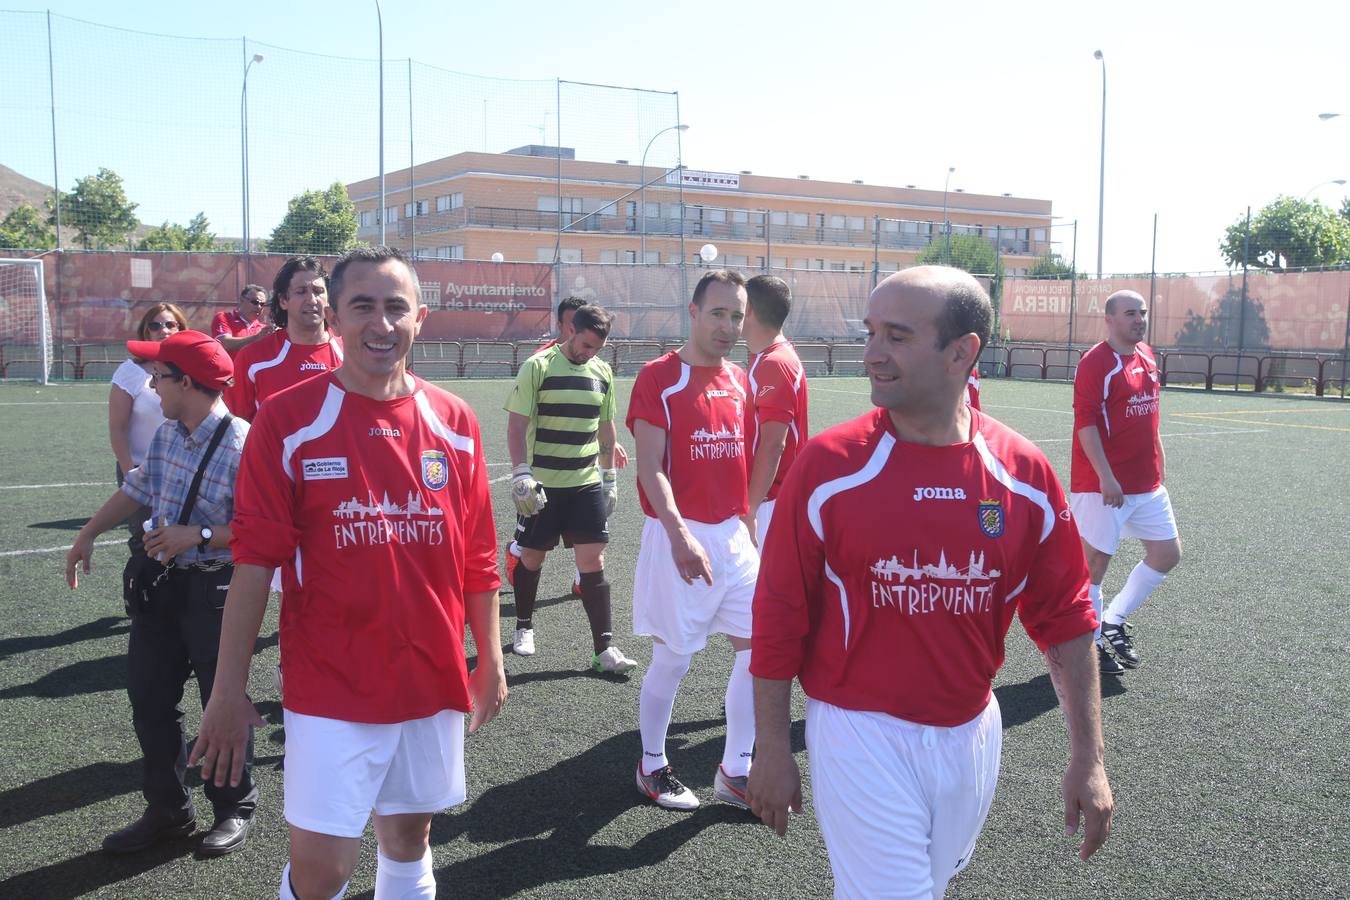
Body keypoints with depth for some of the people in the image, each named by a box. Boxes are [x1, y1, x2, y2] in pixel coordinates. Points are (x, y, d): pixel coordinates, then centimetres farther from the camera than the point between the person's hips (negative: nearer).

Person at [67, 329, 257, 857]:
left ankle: (235, 810, 24)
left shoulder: (242, 444, -20)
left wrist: (198, 536, -24)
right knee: (149, 698, 14)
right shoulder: (165, 435, 4)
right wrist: (89, 534, 24)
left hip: (215, 588, -8)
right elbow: (136, 489, 20)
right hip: (161, 584, 8)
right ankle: (167, 811, 30)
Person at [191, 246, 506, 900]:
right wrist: (227, 691, -9)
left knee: (409, 836, 16)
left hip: (434, 679, 4)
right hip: (331, 686, -3)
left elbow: (477, 557, 8)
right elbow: (254, 562, -8)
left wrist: (490, 660, 10)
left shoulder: (455, 423, 2)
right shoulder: (287, 419, -7)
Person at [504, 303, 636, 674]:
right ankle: (524, 627, 32)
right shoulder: (538, 367, -9)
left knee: (593, 562, -2)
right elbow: (517, 424, -10)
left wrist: (609, 476, 17)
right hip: (542, 485, -3)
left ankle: (604, 649, 1)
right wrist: (520, 474, -18)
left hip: (587, 484, 3)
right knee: (531, 558, 9)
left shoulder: (602, 372, 7)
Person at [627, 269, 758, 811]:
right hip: (681, 536, -6)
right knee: (672, 659, 3)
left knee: (757, 649, 5)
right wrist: (679, 534, -25)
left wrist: (749, 521, 15)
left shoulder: (740, 381, 11)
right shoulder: (659, 377, -9)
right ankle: (651, 767, 24)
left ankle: (735, 772, 19)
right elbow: (650, 468, -15)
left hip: (734, 533, 6)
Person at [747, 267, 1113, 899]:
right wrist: (772, 751, -6)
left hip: (972, 734, 4)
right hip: (860, 734, -4)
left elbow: (1064, 619, 2)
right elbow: (777, 617, -9)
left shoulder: (1024, 471, -6)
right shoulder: (828, 465, -14)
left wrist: (1088, 756, 2)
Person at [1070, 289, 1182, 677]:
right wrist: (1106, 477, -22)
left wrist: (1159, 462, 20)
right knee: (1096, 561, 1)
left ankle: (1114, 622, 23)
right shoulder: (1095, 363, -13)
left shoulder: (1147, 356, 11)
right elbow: (1085, 424, -18)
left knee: (1168, 553, 11)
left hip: (1148, 483, 9)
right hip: (1104, 485, -8)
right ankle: (1092, 644, 15)